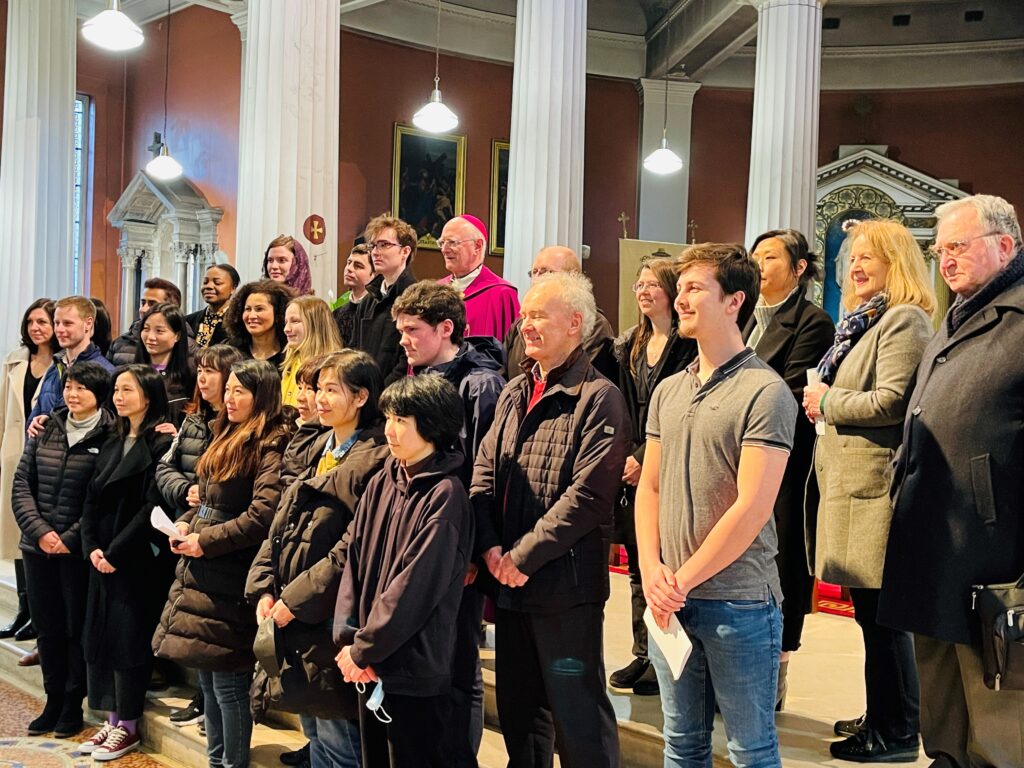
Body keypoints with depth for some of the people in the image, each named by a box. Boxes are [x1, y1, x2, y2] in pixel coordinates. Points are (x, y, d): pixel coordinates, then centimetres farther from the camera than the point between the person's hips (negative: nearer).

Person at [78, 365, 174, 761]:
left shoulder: (161, 444, -11)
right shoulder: (112, 445, 15)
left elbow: (153, 506, -17)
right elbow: (92, 501, 11)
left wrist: (116, 552, -16)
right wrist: (92, 547, -3)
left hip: (137, 561, -8)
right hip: (102, 558, 8)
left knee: (128, 639, -2)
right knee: (99, 636, 10)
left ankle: (128, 726, 10)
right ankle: (112, 719, 20)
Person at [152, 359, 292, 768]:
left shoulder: (270, 445, -13)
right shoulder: (227, 437, 16)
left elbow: (263, 514, -23)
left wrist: (206, 541, -18)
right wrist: (186, 522, 5)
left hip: (231, 580, -9)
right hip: (201, 573, 9)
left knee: (227, 680, -2)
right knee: (207, 676, 16)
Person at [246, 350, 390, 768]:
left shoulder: (374, 460, -14)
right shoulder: (311, 449, 14)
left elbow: (354, 549, -20)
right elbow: (280, 528, 13)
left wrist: (296, 599, -16)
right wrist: (264, 588, 1)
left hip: (332, 618, -8)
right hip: (293, 614, 8)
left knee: (335, 734, -1)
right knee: (314, 728, 18)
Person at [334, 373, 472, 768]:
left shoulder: (444, 493, -15)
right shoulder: (382, 483, 6)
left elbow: (415, 584, -18)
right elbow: (355, 558, 4)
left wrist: (363, 649, -14)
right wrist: (347, 638, -6)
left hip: (415, 670, -7)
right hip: (371, 666, 7)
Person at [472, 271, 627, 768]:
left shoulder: (598, 398, -10)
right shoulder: (514, 394, 13)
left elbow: (589, 494, -18)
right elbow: (484, 472, 9)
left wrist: (524, 556, -17)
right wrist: (490, 547, -6)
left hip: (566, 583, -7)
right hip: (508, 581, 7)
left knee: (577, 712, 2)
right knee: (518, 708, 18)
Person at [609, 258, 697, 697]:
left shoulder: (689, 345, -9)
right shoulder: (630, 345, 14)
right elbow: (622, 408, 13)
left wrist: (645, 458, -14)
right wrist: (625, 455, 1)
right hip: (632, 467, 7)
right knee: (636, 562, 11)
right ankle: (643, 654, 20)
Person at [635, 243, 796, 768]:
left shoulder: (765, 392, -11)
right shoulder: (669, 391, 10)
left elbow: (752, 507, -17)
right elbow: (649, 488, 12)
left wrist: (683, 580, -12)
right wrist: (652, 570, -4)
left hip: (739, 601, -6)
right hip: (670, 600, 6)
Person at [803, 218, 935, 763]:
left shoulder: (905, 320, -11)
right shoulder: (863, 319, 19)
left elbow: (889, 402, -20)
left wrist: (828, 401, -8)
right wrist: (825, 403, 8)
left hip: (874, 483, -10)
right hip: (847, 479, 10)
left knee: (881, 614, -3)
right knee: (870, 609, 15)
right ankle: (883, 718, 26)